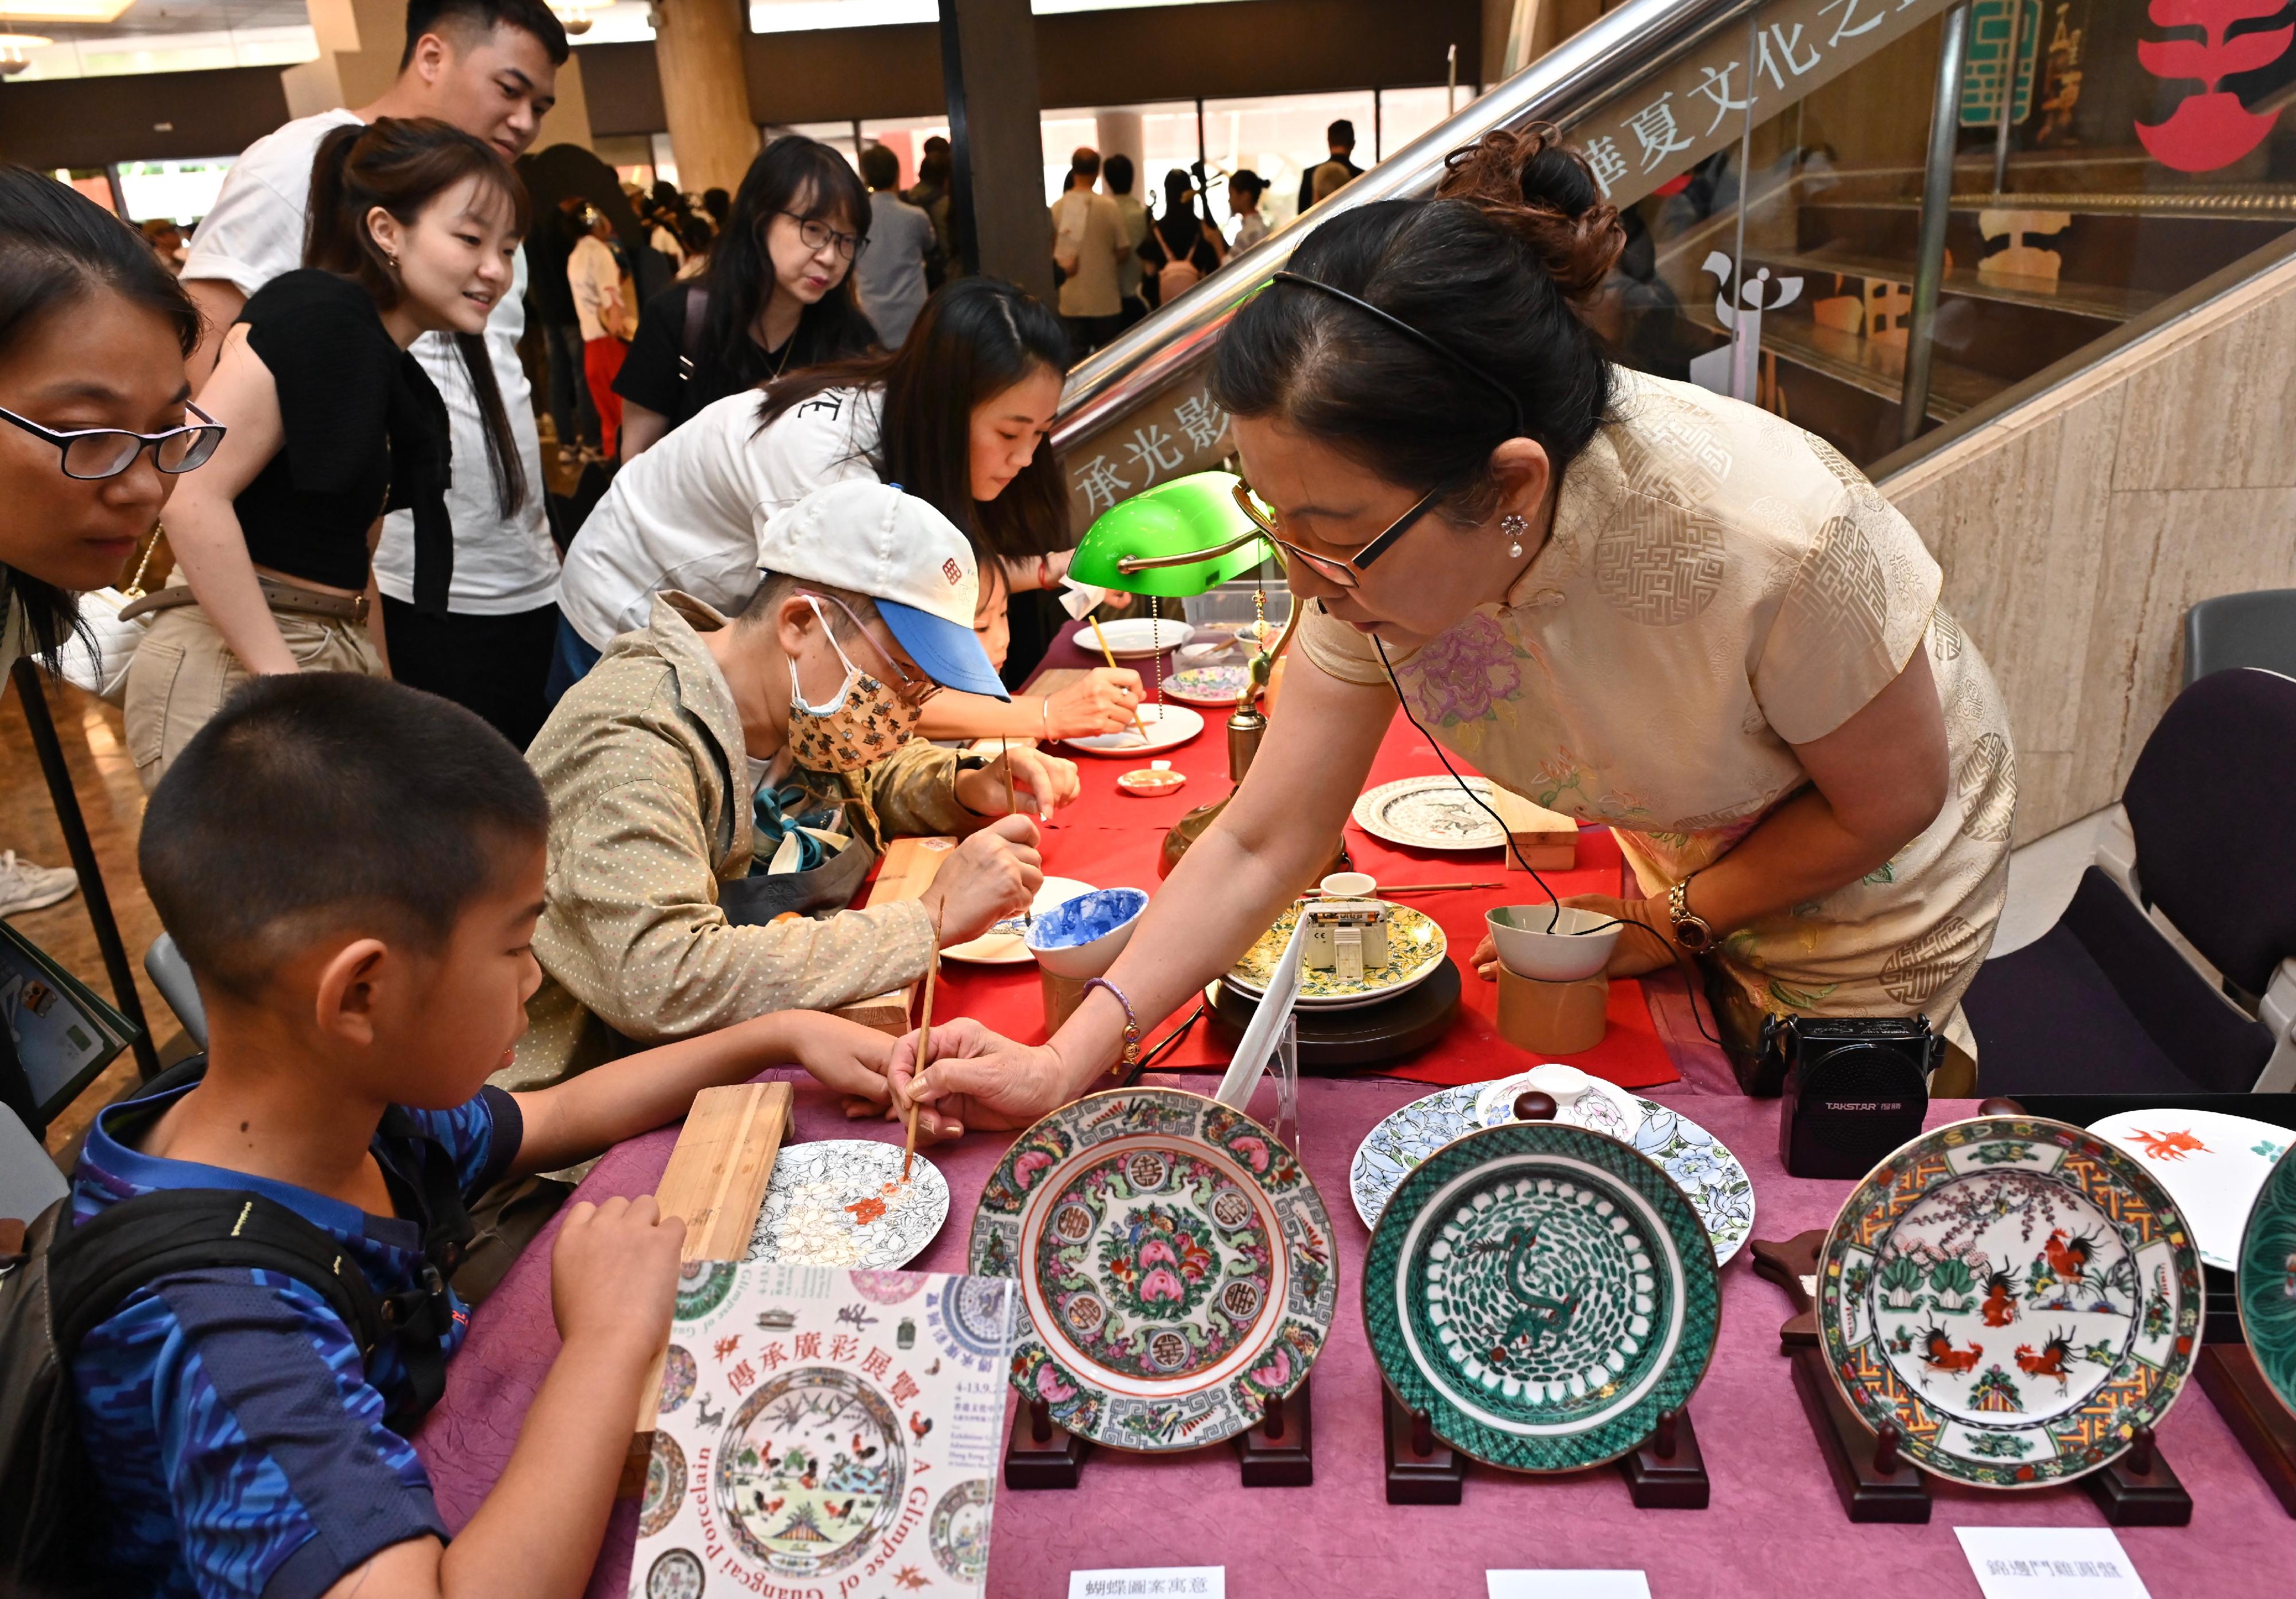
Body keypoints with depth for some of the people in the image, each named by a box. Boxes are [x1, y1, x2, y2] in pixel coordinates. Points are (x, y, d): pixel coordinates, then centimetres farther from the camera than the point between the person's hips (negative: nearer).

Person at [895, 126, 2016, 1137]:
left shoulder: (1767, 534, -42)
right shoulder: (1375, 543, -28)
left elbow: (1893, 800, -22)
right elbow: (1263, 843, -21)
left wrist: (1674, 920, -14)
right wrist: (1064, 1063, -27)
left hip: (1864, 895, -3)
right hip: (1684, 859, 4)